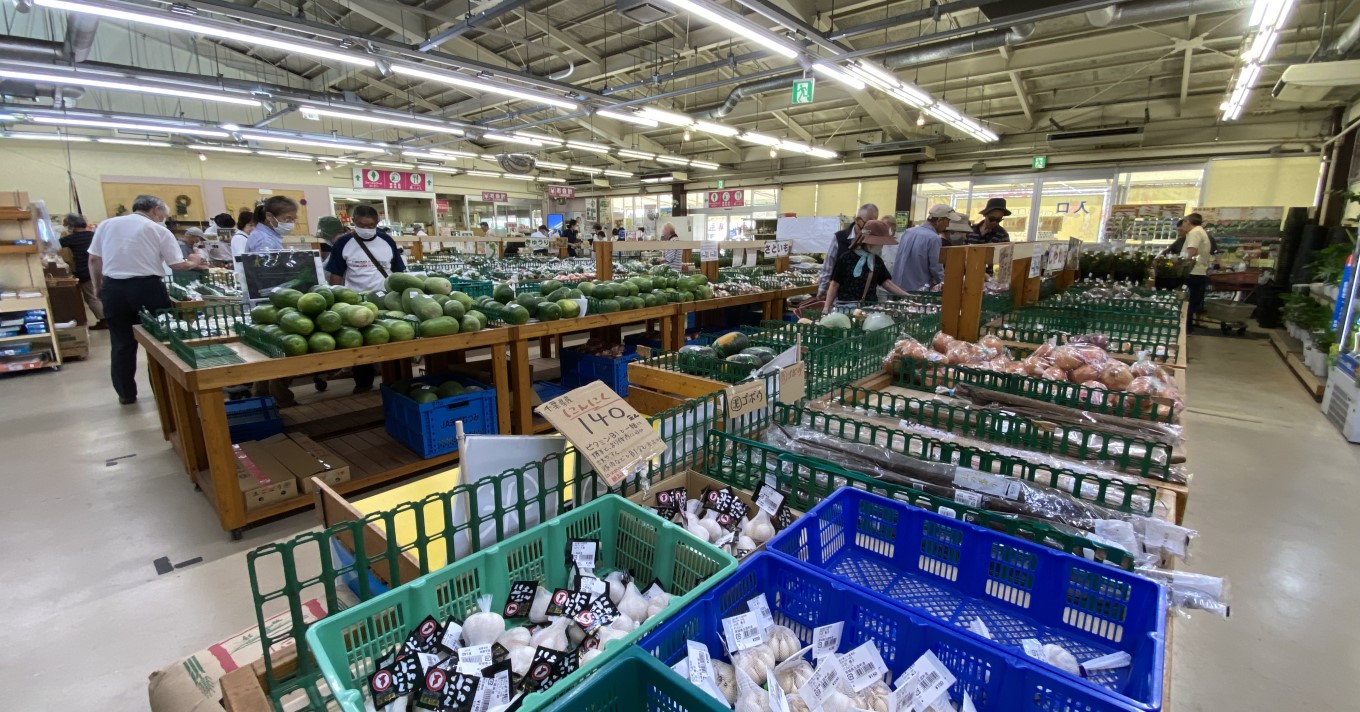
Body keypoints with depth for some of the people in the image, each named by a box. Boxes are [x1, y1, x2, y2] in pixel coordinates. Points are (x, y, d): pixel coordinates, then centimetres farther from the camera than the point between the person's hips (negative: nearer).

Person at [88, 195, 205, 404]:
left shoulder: (106, 224, 9)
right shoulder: (159, 230, 0)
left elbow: (94, 259, 11)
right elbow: (177, 265, -3)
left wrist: (97, 287, 22)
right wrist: (193, 263, 19)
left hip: (114, 288, 3)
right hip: (148, 287, -3)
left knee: (122, 343, 11)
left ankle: (126, 394, 18)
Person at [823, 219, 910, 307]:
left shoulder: (877, 260, 8)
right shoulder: (846, 258, -6)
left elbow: (886, 282, 9)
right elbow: (835, 284, -3)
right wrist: (827, 307, -8)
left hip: (870, 306, 4)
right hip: (846, 307, -4)